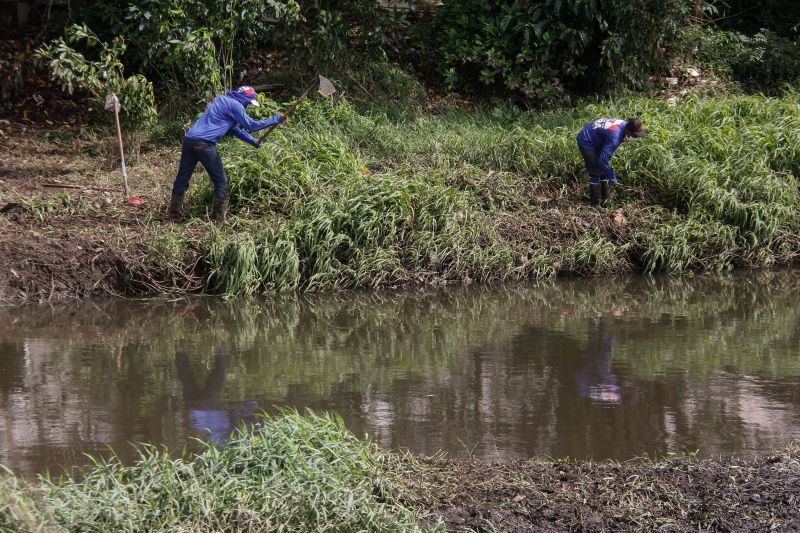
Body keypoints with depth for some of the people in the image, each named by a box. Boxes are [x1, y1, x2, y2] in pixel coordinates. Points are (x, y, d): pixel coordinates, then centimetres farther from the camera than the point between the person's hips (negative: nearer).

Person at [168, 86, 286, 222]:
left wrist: (253, 141, 31)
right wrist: (276, 119, 7)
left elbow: (235, 128, 32)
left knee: (182, 178, 11)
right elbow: (251, 125, 0)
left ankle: (174, 215, 16)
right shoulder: (234, 105, -3)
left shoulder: (223, 101, 25)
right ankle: (219, 218, 5)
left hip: (189, 139, 8)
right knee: (221, 181, 4)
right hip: (204, 144, -8)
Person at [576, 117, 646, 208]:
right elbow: (603, 160, -37)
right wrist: (612, 177, -26)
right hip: (586, 142, -9)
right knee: (596, 172, -10)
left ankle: (605, 199, 18)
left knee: (605, 170, 9)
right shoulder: (615, 137, -38)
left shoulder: (625, 124, -10)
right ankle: (595, 203, -2)